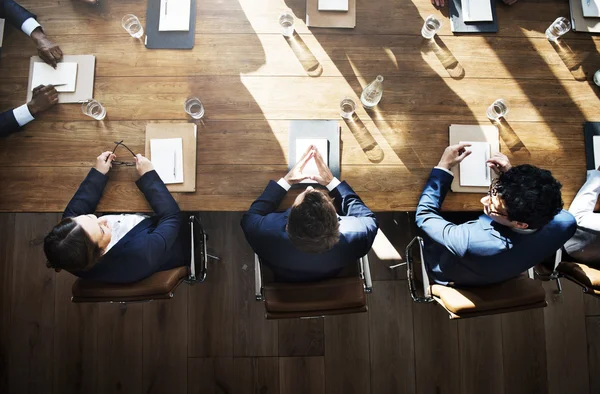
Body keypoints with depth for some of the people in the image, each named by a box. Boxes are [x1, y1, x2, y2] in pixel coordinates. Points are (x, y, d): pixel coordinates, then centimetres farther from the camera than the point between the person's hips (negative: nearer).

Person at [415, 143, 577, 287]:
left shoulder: (472, 243, -50)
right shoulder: (564, 223, -35)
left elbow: (423, 216, -31)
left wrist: (443, 166, -27)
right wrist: (511, 176, -17)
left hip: (448, 273, -4)